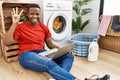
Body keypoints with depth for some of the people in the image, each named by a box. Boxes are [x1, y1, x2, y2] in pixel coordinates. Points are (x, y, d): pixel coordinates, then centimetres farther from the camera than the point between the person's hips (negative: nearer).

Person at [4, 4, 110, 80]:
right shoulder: (20, 27, 3)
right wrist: (14, 23, -11)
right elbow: (7, 42, -7)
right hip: (27, 55, -5)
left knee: (69, 56, -13)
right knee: (50, 64, -37)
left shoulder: (44, 27, 13)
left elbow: (50, 44, 15)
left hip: (42, 53, 6)